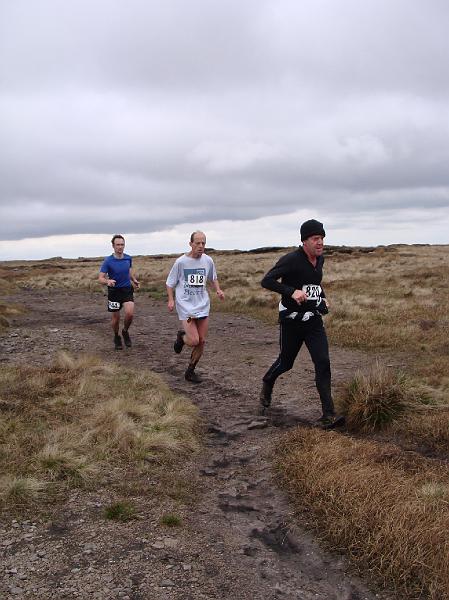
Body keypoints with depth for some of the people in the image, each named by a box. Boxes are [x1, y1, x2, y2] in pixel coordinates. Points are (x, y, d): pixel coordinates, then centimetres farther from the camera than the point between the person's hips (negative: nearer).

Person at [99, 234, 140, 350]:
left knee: (130, 313, -18)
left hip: (127, 290, 2)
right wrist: (107, 281, -35)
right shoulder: (108, 261, -12)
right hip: (114, 291, -2)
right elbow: (100, 279, -14)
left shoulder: (128, 258, 1)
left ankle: (125, 332, 11)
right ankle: (116, 337, 33)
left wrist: (134, 280, 11)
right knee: (116, 318, 6)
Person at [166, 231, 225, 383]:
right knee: (194, 341, -14)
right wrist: (171, 300, -11)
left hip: (203, 306, 4)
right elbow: (170, 283, 2)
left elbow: (213, 278, 20)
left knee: (202, 341, 5)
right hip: (185, 306, -4)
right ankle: (181, 336, 22)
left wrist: (218, 290, 2)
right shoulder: (181, 262, -8)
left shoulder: (208, 260, 2)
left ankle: (190, 371, 23)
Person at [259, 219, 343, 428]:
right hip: (291, 321, -5)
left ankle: (328, 415, -7)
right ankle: (267, 384, 46)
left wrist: (323, 299, 11)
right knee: (285, 363, 11)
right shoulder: (291, 260, -16)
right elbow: (267, 280, -20)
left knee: (323, 363, -8)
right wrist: (292, 291, -30)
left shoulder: (320, 259, 7)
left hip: (314, 320, 5)